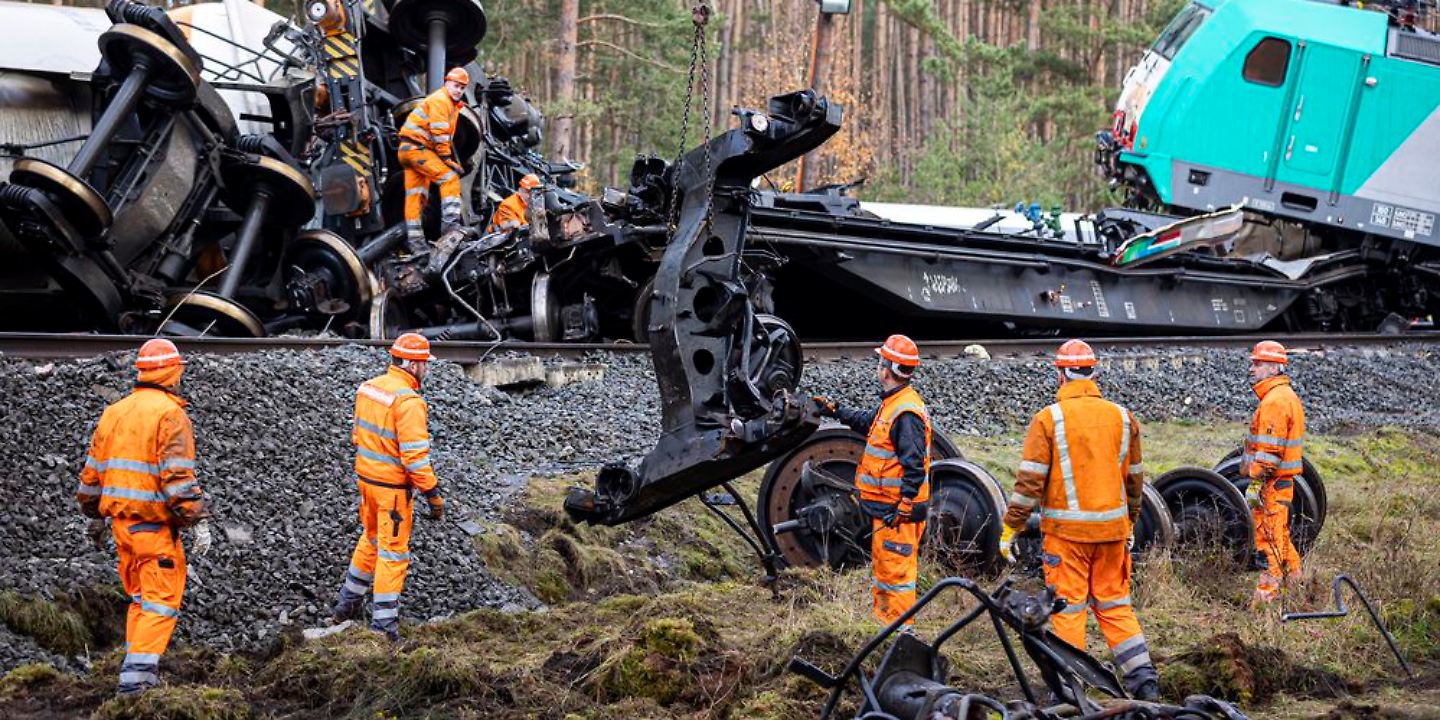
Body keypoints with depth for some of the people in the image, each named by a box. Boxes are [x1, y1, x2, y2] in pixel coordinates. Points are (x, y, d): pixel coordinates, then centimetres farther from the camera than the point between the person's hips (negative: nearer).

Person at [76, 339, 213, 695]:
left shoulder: (114, 411, 11)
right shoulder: (170, 413, -12)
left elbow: (92, 472, 16)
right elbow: (178, 475, -20)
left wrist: (95, 516, 26)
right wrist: (199, 520, -19)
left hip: (120, 518, 7)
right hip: (155, 523, -7)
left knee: (140, 595, 19)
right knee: (161, 598, -2)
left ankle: (137, 667, 21)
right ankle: (137, 672, -9)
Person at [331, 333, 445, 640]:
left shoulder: (368, 387, 3)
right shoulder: (408, 401, -23)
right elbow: (415, 454, -25)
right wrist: (433, 494, -19)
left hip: (366, 477, 8)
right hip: (393, 486, -8)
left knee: (371, 539, 26)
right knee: (392, 551, 1)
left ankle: (348, 602, 36)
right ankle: (384, 623, 4)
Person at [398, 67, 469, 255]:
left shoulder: (452, 105, 21)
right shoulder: (440, 100, -11)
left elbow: (446, 136, 18)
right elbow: (439, 133, -19)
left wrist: (447, 157, 7)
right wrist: (447, 159, -18)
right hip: (416, 147, -10)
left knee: (416, 195, 8)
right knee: (450, 178, -15)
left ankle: (414, 240, 9)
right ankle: (450, 223, -23)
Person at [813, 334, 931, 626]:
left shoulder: (906, 412, -21)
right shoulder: (891, 404, 11)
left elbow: (914, 466, -25)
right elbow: (866, 420, 33)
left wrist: (903, 507, -25)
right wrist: (834, 410, 37)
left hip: (898, 509, -11)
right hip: (886, 506, 11)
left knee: (896, 569, -6)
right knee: (881, 566, 20)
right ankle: (880, 619, 32)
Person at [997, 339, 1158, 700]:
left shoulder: (1048, 419, -7)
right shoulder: (1122, 417, 7)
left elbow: (1029, 480, -11)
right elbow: (1134, 478, 15)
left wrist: (1009, 529, -5)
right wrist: (1130, 523, 27)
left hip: (1066, 529, -4)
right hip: (1112, 528, 4)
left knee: (1068, 606, 2)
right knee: (1114, 604, 13)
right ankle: (1143, 677, 10)